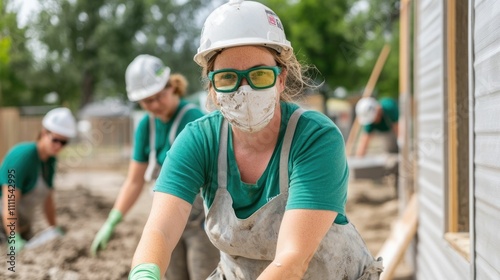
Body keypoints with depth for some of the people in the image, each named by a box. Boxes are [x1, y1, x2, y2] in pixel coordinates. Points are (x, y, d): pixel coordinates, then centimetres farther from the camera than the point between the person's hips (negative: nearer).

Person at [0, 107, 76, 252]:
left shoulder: (50, 160, 2)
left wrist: (55, 230, 14)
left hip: (23, 224, 8)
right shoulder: (23, 156, -22)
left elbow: (47, 199, 13)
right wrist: (14, 240, -32)